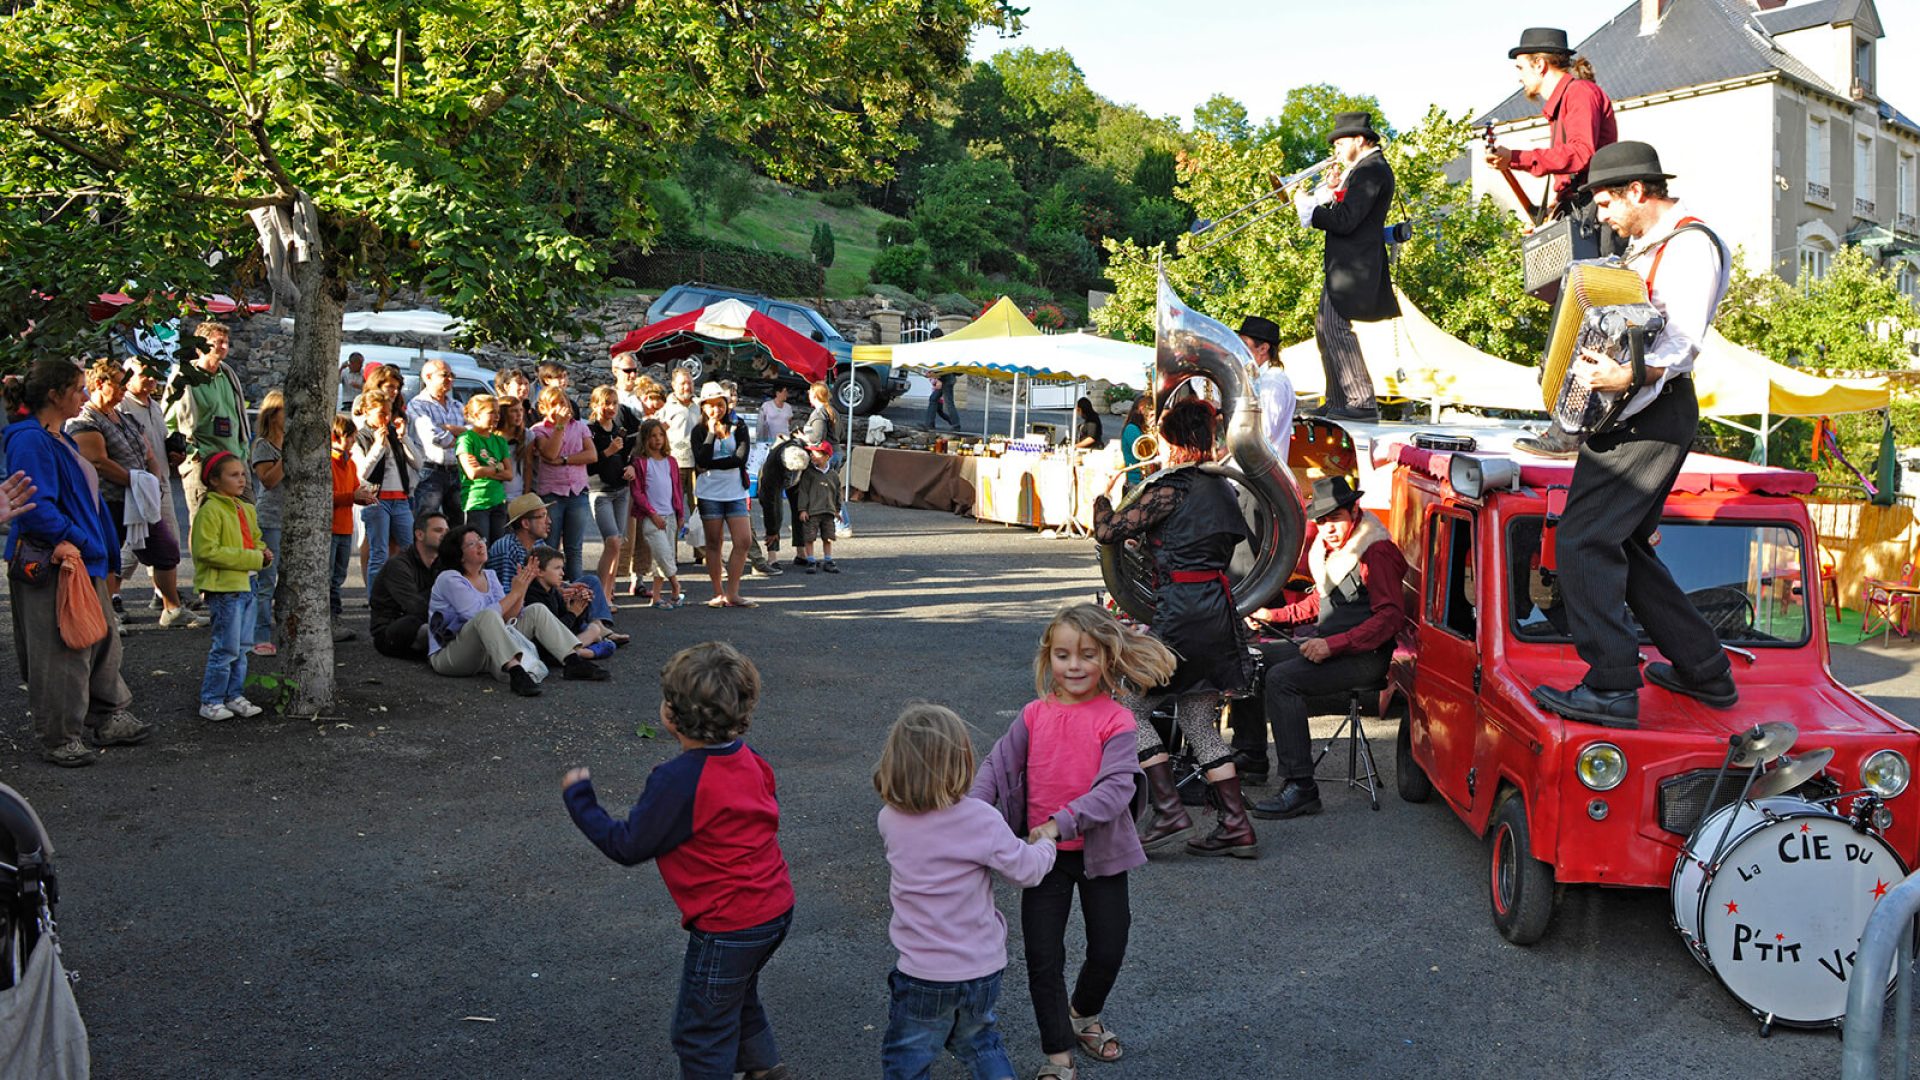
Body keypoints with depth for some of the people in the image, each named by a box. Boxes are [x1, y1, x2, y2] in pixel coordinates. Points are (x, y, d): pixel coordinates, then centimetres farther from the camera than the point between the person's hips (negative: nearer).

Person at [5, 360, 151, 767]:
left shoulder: (61, 440, 16)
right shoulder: (30, 440, -15)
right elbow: (36, 504, -24)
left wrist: (101, 551, 22)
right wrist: (67, 539, -23)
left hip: (84, 561, 10)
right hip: (52, 565, -10)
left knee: (102, 641, 17)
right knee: (60, 652, -2)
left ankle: (109, 720, 29)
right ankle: (59, 739, 10)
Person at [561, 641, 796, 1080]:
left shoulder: (677, 781, -25)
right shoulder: (747, 760, -3)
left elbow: (626, 846, -16)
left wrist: (578, 797, -2)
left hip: (727, 928, -9)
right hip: (775, 908, 9)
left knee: (700, 1033, 11)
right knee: (737, 994, 33)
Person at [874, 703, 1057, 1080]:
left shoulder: (890, 820, -9)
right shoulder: (981, 819, -19)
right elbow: (1027, 870, -10)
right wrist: (1045, 842, 9)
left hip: (923, 973, 0)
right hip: (983, 968, 0)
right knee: (977, 1039, 28)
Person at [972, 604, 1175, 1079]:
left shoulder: (1116, 720, -13)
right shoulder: (1035, 715, -4)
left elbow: (1117, 787, -23)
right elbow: (996, 767, -3)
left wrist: (1062, 823, -32)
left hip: (1101, 850, -1)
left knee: (1108, 949, 11)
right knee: (1042, 956, 3)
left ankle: (1084, 1014, 43)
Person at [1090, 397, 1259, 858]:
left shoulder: (1171, 488, -11)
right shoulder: (1220, 487, 14)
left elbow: (1108, 531, -10)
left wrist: (1101, 493, 10)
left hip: (1181, 613, -8)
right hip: (1219, 611, 8)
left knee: (1130, 706, 3)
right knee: (1199, 721, 14)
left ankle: (1170, 813, -5)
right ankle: (1237, 826, 12)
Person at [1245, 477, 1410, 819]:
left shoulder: (1375, 552, -16)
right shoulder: (1327, 550, 13)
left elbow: (1391, 616, -23)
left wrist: (1333, 646, -28)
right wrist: (1274, 616, 14)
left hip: (1365, 658, -10)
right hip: (1323, 643, 10)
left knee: (1282, 679, -28)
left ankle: (1300, 788, -27)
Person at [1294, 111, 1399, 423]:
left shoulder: (1370, 170, -14)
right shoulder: (1366, 168, 19)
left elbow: (1345, 221, -22)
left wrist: (1307, 208, -11)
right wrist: (1328, 194, 5)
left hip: (1353, 265, -11)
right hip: (1344, 265, 11)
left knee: (1336, 327, -15)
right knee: (1325, 327, 14)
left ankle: (1362, 403, -14)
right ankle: (1337, 402, 18)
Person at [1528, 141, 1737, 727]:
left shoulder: (1691, 246, -12)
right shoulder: (1646, 244, 19)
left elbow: (1682, 340, -24)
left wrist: (1629, 375, -40)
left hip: (1653, 415, -11)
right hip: (1628, 415, 11)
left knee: (1585, 538, -17)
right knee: (1625, 547, 16)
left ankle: (1612, 688, -18)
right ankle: (1705, 672, 25)